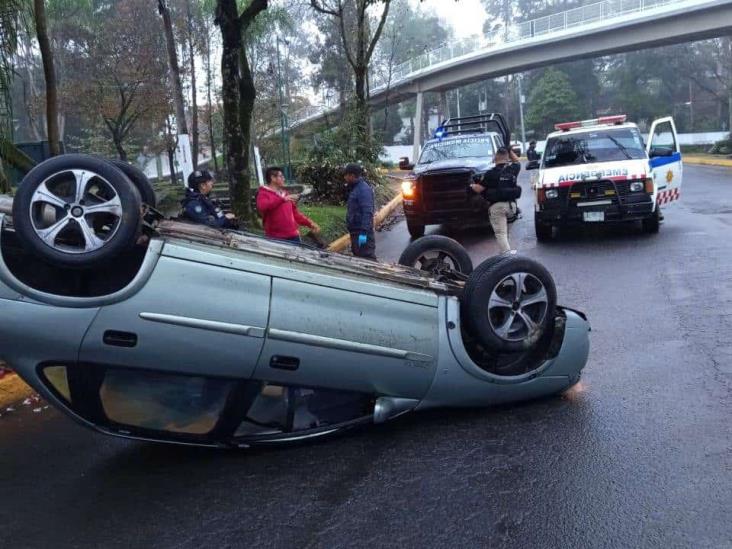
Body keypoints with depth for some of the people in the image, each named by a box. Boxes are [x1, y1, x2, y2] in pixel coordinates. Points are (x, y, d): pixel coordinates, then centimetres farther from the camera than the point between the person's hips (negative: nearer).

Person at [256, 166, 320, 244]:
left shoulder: (285, 194, 21)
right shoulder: (264, 194, 0)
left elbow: (295, 214, 25)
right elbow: (262, 206, -24)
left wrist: (310, 223, 12)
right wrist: (283, 199, -32)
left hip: (293, 236, 7)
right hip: (276, 238, -7)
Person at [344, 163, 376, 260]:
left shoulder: (364, 189, -18)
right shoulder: (355, 188, 15)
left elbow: (367, 212, -25)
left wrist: (364, 232, -29)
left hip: (362, 232, -11)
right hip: (355, 231, 11)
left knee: (366, 258, -10)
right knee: (358, 257, 16)